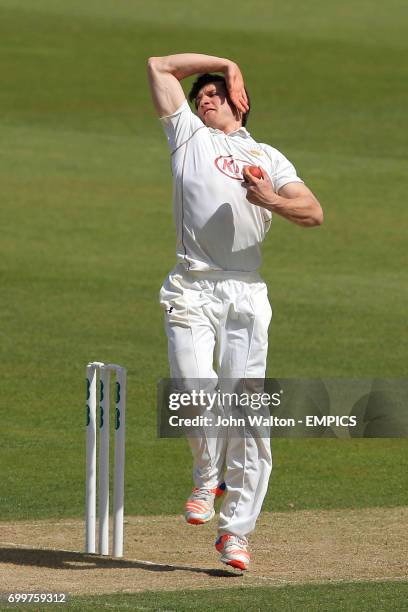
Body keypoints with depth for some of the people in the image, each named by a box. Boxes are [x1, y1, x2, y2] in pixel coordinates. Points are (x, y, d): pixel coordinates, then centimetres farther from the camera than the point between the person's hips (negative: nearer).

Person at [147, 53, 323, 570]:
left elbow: (314, 213, 7)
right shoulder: (188, 134, 21)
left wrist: (272, 201, -11)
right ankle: (208, 479, 12)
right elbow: (159, 67, 22)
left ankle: (235, 531, -4)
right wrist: (223, 62, 24)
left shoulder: (267, 158, 20)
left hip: (246, 295, 0)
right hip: (192, 290, 0)